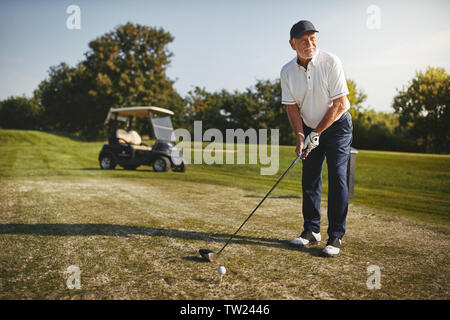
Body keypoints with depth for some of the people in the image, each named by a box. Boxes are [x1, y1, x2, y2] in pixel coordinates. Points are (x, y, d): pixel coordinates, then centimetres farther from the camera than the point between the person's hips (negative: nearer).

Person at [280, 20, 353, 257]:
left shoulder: (331, 62, -18)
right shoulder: (287, 71, -6)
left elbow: (339, 104, -18)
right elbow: (291, 107, -4)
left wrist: (316, 134, -17)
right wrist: (300, 137, -16)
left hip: (337, 125, -4)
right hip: (310, 127, 4)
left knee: (337, 177, -11)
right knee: (309, 179, 4)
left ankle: (336, 237, -4)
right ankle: (312, 231, 15)